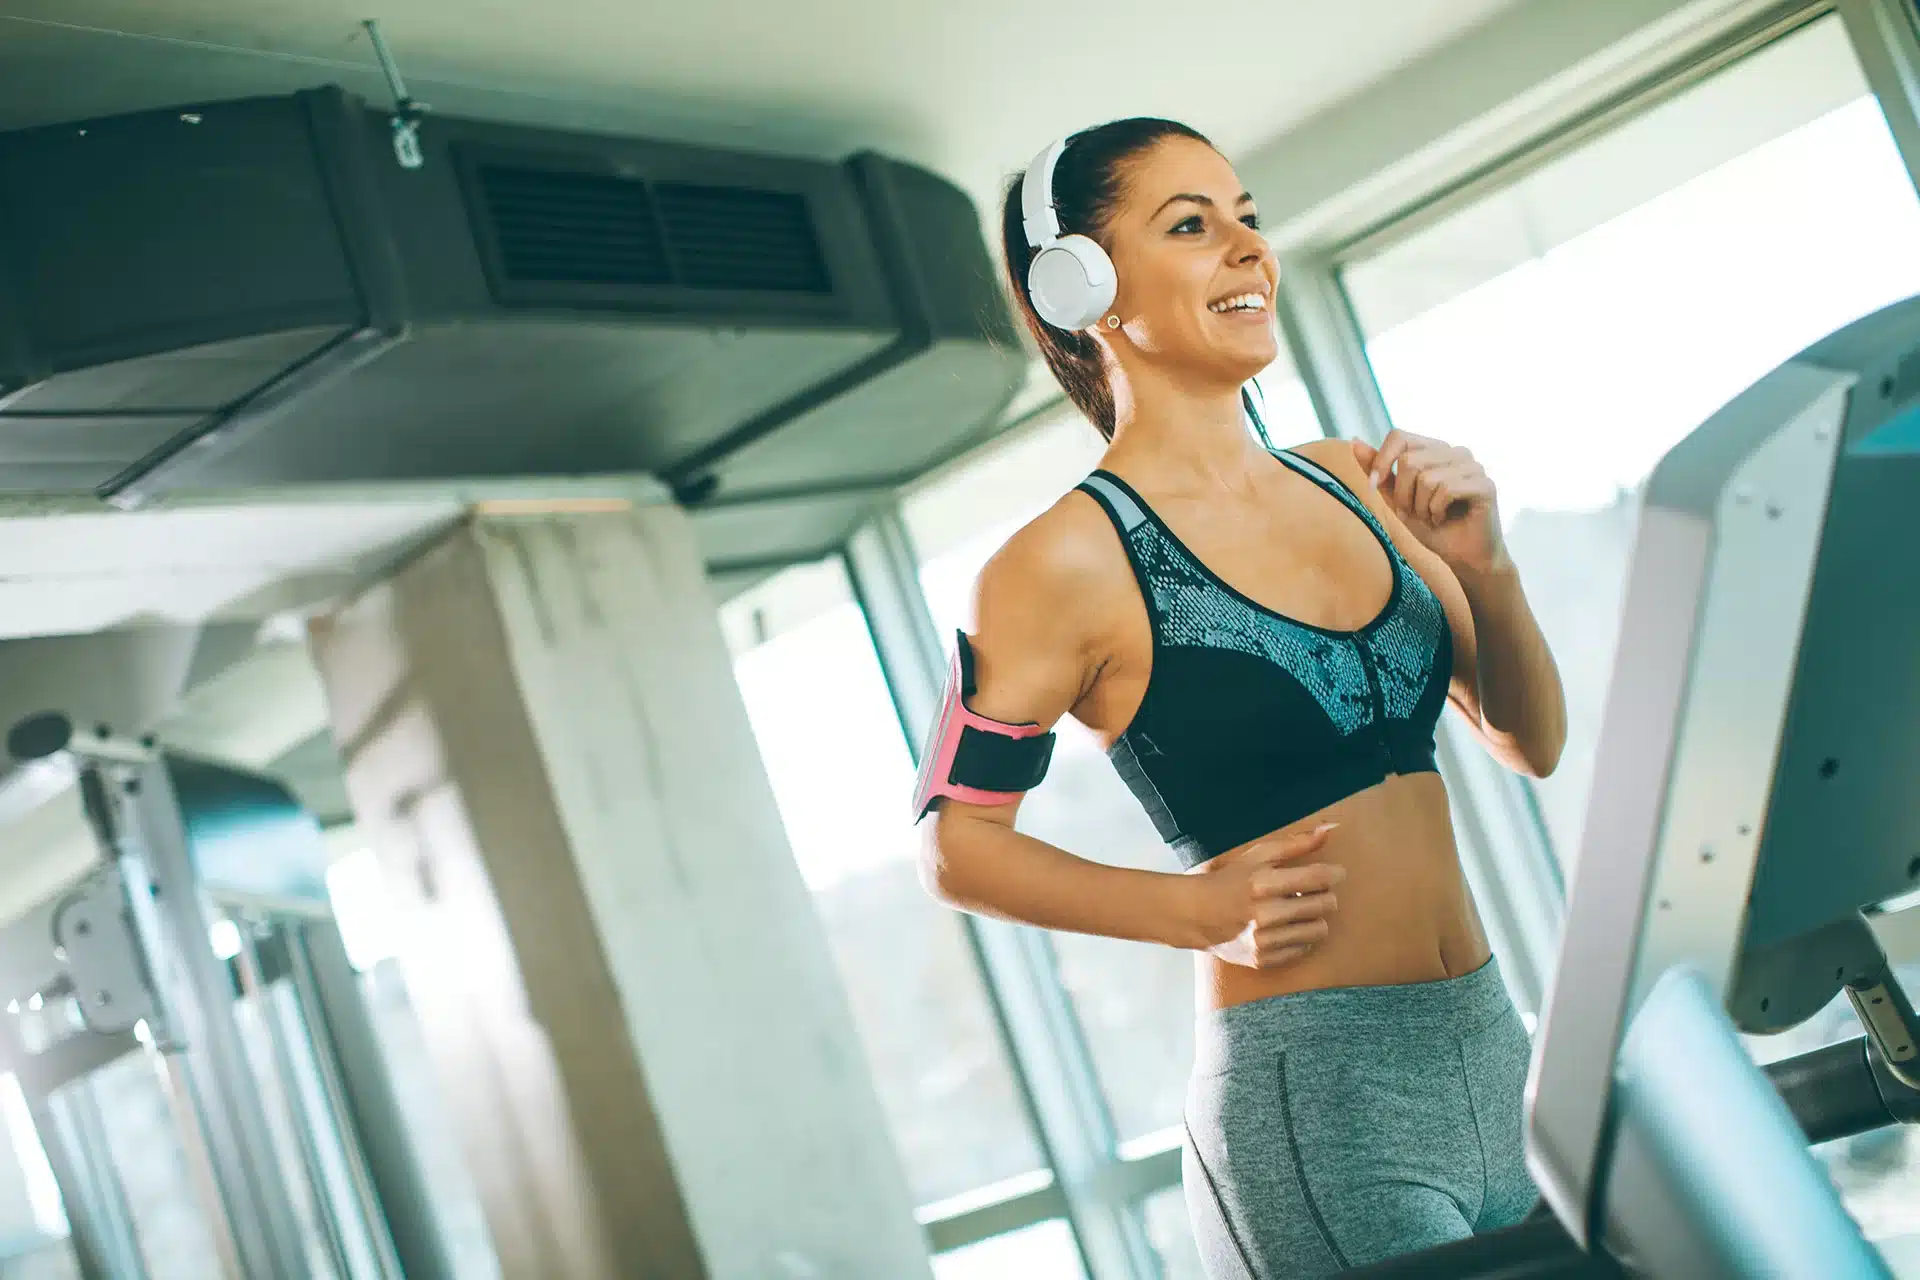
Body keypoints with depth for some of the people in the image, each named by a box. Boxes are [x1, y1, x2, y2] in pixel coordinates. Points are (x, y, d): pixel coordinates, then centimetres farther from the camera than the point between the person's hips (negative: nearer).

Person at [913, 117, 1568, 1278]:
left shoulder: (1355, 486, 7)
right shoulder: (1075, 558, -11)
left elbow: (1531, 744, 12)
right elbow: (955, 844, -5)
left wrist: (1486, 567, -5)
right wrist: (1198, 908, -13)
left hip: (1494, 1053, 7)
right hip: (1315, 1097, -6)